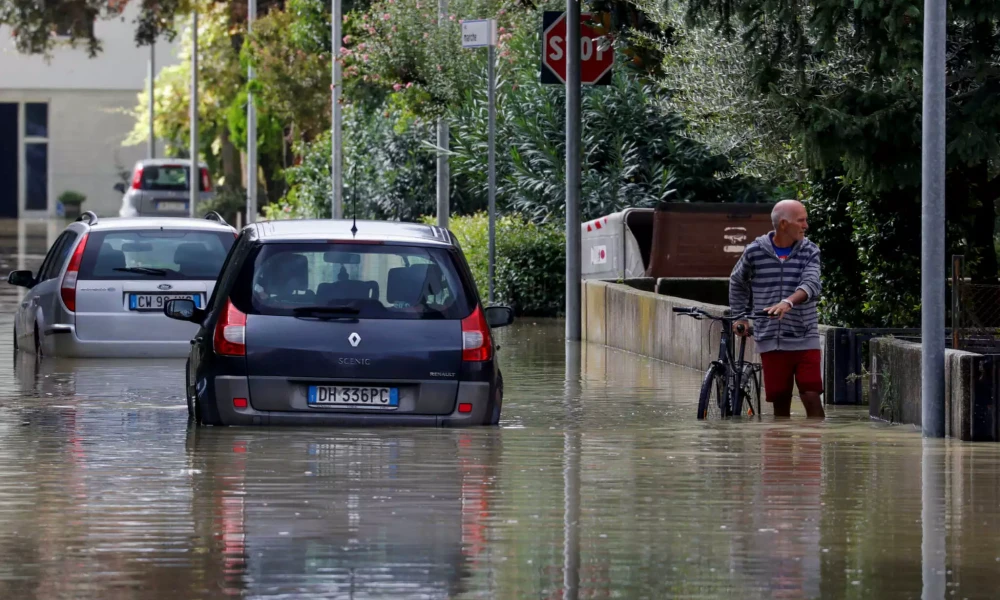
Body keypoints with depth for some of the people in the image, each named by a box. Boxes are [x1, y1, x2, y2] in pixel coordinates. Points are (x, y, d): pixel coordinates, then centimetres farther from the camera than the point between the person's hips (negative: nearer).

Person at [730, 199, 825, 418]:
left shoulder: (810, 251, 0)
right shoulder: (755, 251, 0)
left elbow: (811, 285, -18)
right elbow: (737, 283, 19)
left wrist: (788, 302, -36)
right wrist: (740, 316, 14)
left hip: (804, 340, -1)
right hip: (770, 341, 1)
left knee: (811, 398, -10)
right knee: (780, 402, 3)